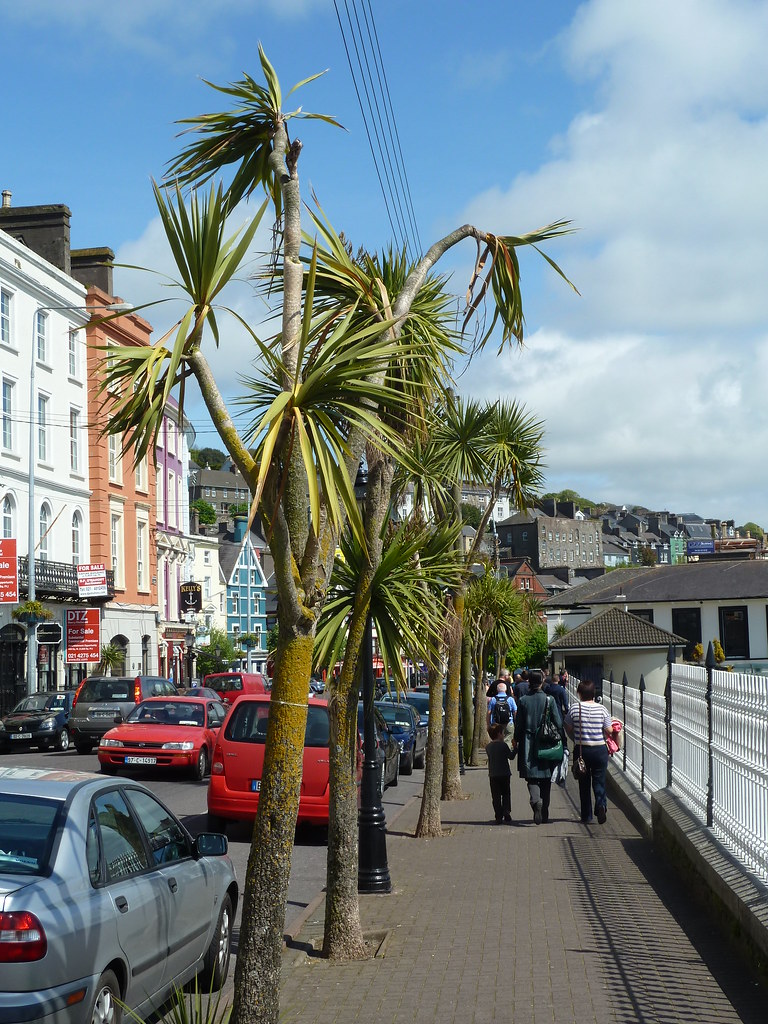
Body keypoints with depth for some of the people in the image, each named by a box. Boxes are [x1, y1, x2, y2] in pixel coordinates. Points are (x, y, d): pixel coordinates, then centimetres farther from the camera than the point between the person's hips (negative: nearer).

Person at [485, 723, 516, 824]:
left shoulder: (488, 747, 3)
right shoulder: (503, 745, -9)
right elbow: (511, 756, 0)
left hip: (493, 775, 3)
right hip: (504, 774, -3)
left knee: (496, 797, 6)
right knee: (506, 796, 6)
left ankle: (498, 817, 3)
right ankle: (506, 817, -2)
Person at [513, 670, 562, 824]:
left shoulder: (523, 700, -5)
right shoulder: (549, 699, -5)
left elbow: (518, 724, -1)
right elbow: (558, 723, -4)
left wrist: (517, 741, 11)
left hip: (528, 743, 0)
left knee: (532, 777, 2)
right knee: (546, 779, 12)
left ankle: (536, 800, -25)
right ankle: (544, 812, 15)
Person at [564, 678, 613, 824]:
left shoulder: (574, 708, -7)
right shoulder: (601, 709, -6)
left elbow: (568, 728, 2)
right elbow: (609, 730, -2)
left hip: (581, 750, 0)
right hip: (600, 749, 0)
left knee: (584, 782, 11)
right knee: (599, 781, 9)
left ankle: (586, 816, 15)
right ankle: (601, 804, -18)